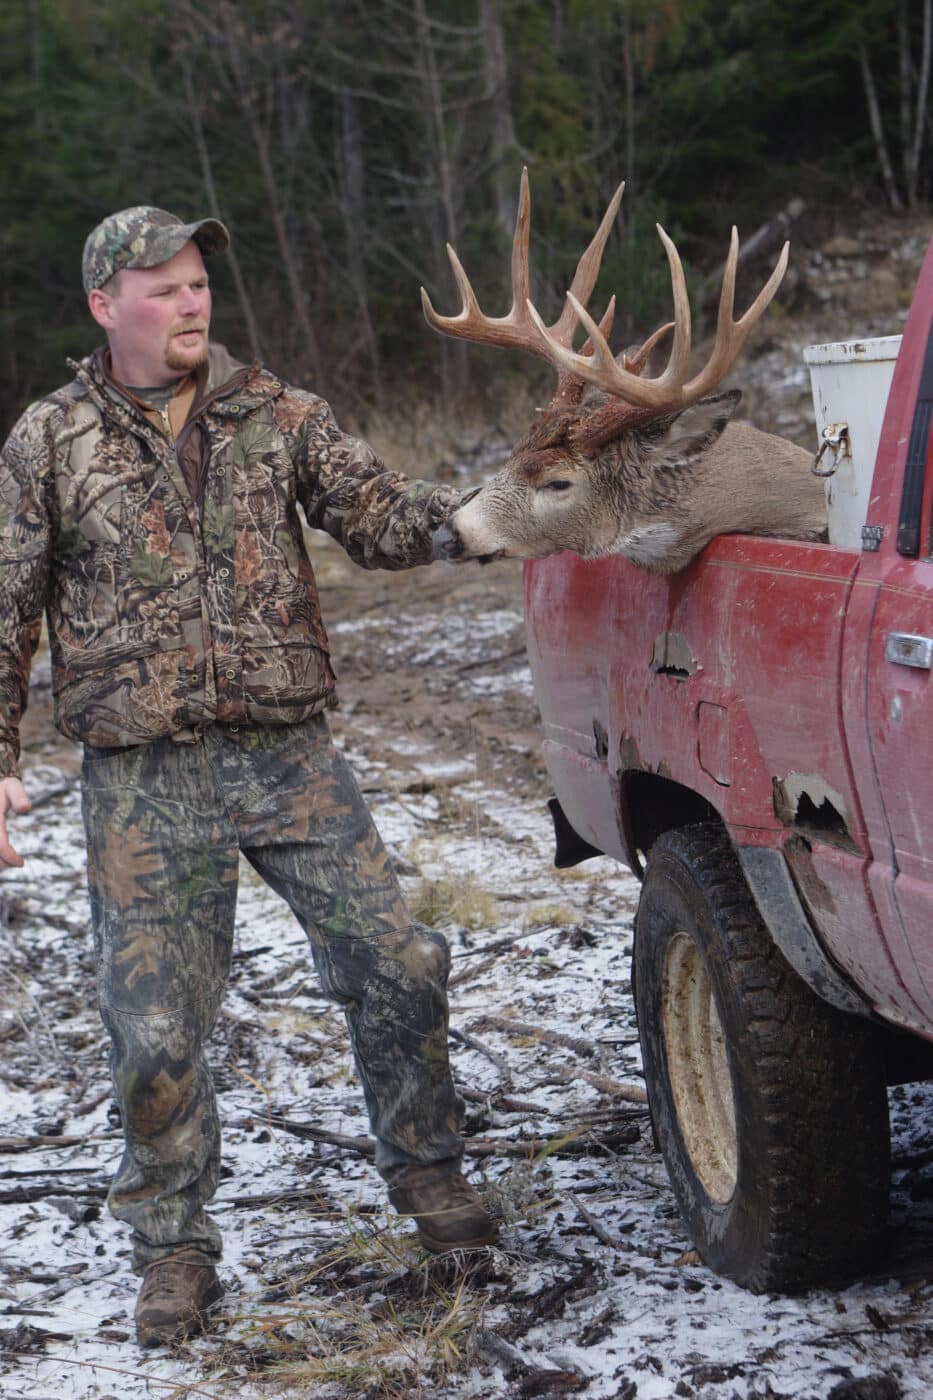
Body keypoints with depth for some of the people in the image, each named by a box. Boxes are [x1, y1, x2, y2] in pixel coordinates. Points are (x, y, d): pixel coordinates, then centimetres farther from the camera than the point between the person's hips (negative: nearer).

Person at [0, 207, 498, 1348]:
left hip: (288, 753, 2)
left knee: (396, 962, -2)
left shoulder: (276, 415, 7)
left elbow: (380, 519, 0)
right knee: (156, 1027, -1)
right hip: (143, 781, -2)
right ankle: (175, 1252, 18)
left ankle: (425, 1172, 23)